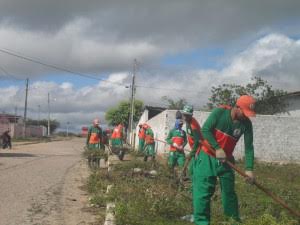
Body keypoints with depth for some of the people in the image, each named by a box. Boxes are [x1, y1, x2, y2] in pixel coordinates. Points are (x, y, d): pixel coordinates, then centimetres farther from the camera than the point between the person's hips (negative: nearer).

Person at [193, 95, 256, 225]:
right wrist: (217, 148, -23)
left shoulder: (246, 123, -7)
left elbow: (249, 147, -7)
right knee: (203, 190, -7)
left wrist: (249, 168, -16)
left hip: (225, 159, 4)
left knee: (229, 190, 10)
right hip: (207, 156, -4)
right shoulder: (220, 112, -16)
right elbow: (205, 130, -16)